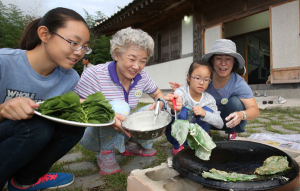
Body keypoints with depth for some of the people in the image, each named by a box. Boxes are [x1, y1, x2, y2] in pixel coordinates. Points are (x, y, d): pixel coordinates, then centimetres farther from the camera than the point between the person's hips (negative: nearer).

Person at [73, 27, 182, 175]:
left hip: (123, 130, 5)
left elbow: (157, 94, 7)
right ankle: (105, 154, -12)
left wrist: (163, 100, -19)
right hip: (93, 134, -4)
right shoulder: (94, 75, -24)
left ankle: (132, 145, 9)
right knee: (119, 107, -33)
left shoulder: (141, 77, -8)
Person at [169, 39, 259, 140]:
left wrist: (241, 115, -49)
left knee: (234, 101, -30)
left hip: (230, 120, -1)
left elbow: (255, 110, -26)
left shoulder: (239, 83, -23)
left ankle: (233, 132, -3)